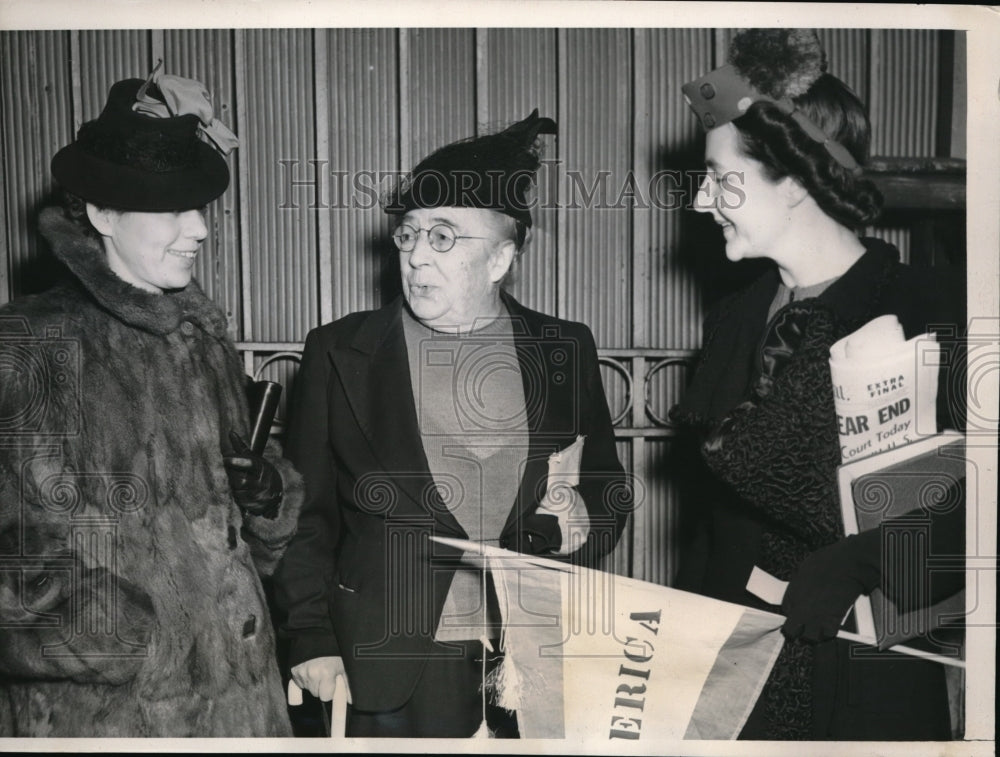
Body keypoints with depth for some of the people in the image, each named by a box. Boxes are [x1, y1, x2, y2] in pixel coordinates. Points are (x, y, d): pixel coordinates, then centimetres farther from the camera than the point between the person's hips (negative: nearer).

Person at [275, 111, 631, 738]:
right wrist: (311, 637, -4)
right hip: (397, 669, -1)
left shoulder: (566, 351, 3)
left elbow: (609, 494, 11)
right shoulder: (340, 352, 0)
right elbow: (305, 511, 3)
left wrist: (585, 522, -10)